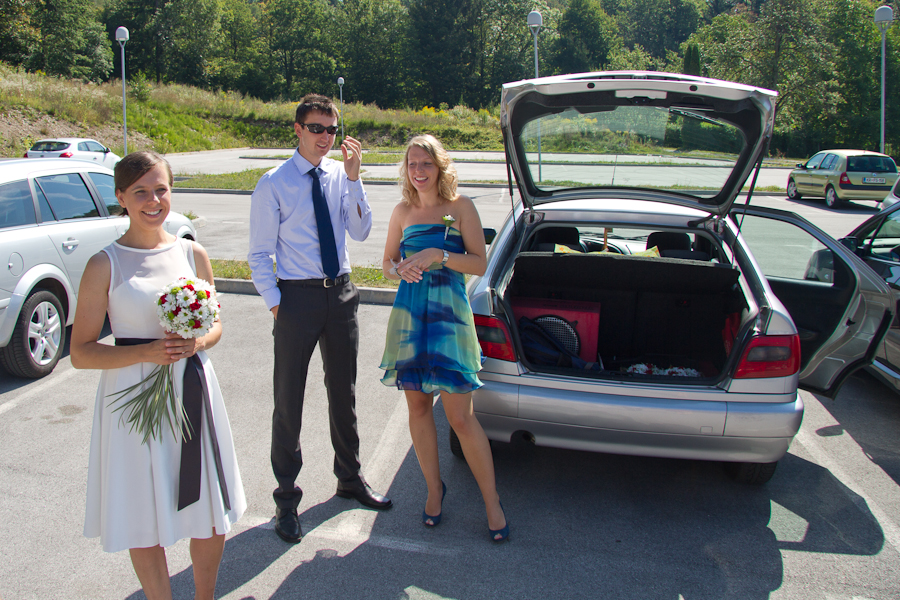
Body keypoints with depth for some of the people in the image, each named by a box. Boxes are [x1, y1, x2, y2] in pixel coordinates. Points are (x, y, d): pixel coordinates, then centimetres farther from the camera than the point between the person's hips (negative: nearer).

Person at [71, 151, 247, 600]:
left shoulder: (193, 254, 3)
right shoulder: (105, 264, -7)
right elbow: (81, 352, -6)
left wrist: (196, 342, -10)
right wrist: (145, 352, -20)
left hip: (192, 393, 3)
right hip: (135, 398, -3)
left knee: (211, 518, 13)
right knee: (146, 523, 10)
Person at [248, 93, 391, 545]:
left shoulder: (341, 176, 4)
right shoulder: (274, 184, -8)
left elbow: (360, 232, -5)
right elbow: (259, 255, -6)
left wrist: (353, 177, -13)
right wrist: (276, 303, -12)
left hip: (340, 292, 4)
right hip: (297, 295, -4)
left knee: (344, 393, 17)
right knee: (288, 400, 5)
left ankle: (350, 479, 37)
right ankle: (286, 498, 22)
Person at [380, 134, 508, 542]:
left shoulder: (460, 207, -1)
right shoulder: (403, 211, 9)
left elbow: (479, 264, -4)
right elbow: (387, 262, 16)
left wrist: (438, 255, -17)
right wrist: (400, 269, -7)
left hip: (448, 315, -4)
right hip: (409, 314, 4)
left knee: (460, 417, -4)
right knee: (418, 406, 10)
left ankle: (491, 501, 11)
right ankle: (434, 488, 29)